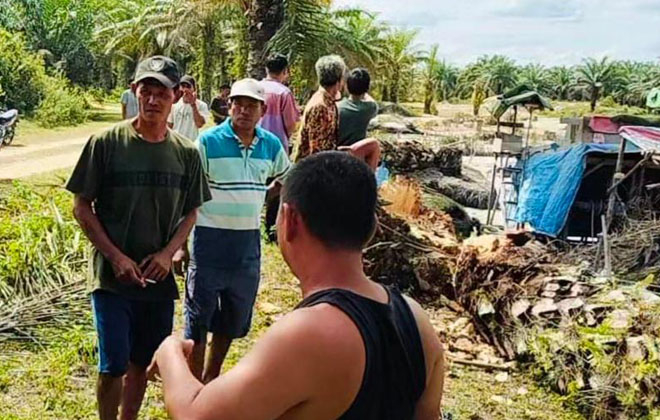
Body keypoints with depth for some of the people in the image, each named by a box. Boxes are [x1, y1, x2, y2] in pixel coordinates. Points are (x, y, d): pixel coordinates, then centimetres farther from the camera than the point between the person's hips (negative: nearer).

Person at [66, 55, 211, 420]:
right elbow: (82, 207, -5)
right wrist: (116, 257, -13)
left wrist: (167, 253, -9)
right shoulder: (106, 143, -9)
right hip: (112, 276, -3)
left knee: (141, 362, 14)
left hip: (158, 277, 3)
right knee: (113, 365, -2)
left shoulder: (186, 153, -1)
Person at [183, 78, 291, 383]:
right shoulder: (208, 141, -11)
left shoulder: (271, 145, 2)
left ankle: (211, 379, 37)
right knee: (198, 319, 4)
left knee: (232, 321, 18)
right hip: (210, 240, -5)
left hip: (248, 242, 5)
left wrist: (260, 197, 8)